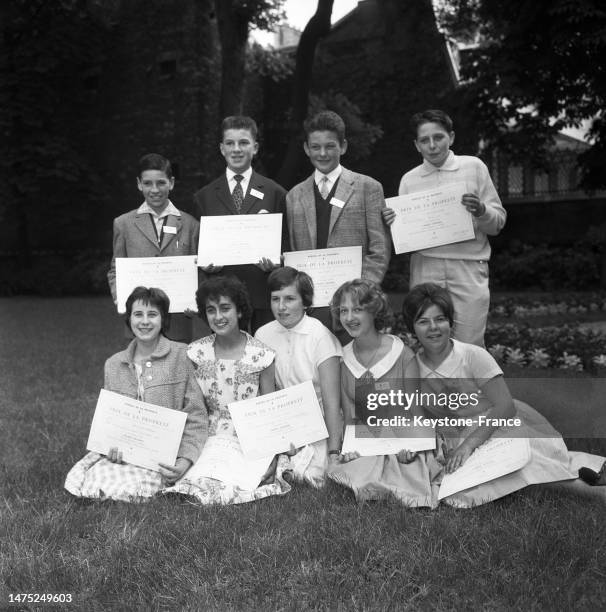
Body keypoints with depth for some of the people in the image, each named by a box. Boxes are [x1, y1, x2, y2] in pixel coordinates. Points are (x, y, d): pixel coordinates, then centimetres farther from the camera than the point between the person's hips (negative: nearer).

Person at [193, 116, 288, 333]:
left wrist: (276, 261, -12)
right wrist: (205, 264, -7)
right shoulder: (204, 197, 10)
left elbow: (286, 241, 7)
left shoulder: (275, 193, 7)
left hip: (264, 297, -1)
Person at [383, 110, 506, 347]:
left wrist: (481, 211, -14)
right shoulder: (409, 180, 10)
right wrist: (393, 224, -9)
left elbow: (498, 222, 7)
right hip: (425, 267, 1)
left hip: (468, 266, -1)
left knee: (469, 346, -5)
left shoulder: (474, 167, 7)